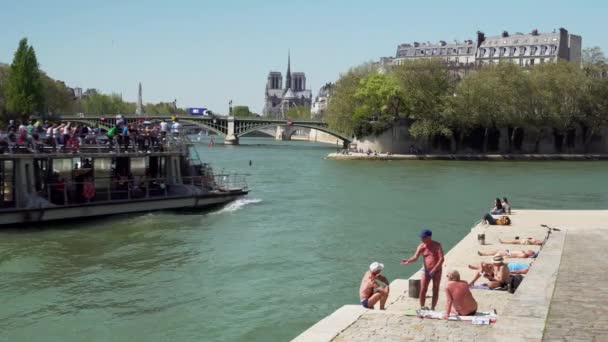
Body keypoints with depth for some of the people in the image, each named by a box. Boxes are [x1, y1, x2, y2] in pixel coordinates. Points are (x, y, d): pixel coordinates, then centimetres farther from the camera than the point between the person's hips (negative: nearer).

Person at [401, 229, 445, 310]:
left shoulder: (437, 245, -10)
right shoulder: (421, 247, -4)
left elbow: (441, 259, -16)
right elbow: (415, 257, -16)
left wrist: (434, 269, -25)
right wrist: (408, 261, -37)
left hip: (437, 271, -2)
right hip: (426, 271, 2)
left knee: (435, 290, 3)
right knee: (422, 290, -6)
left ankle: (432, 308, 12)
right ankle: (422, 308, 3)